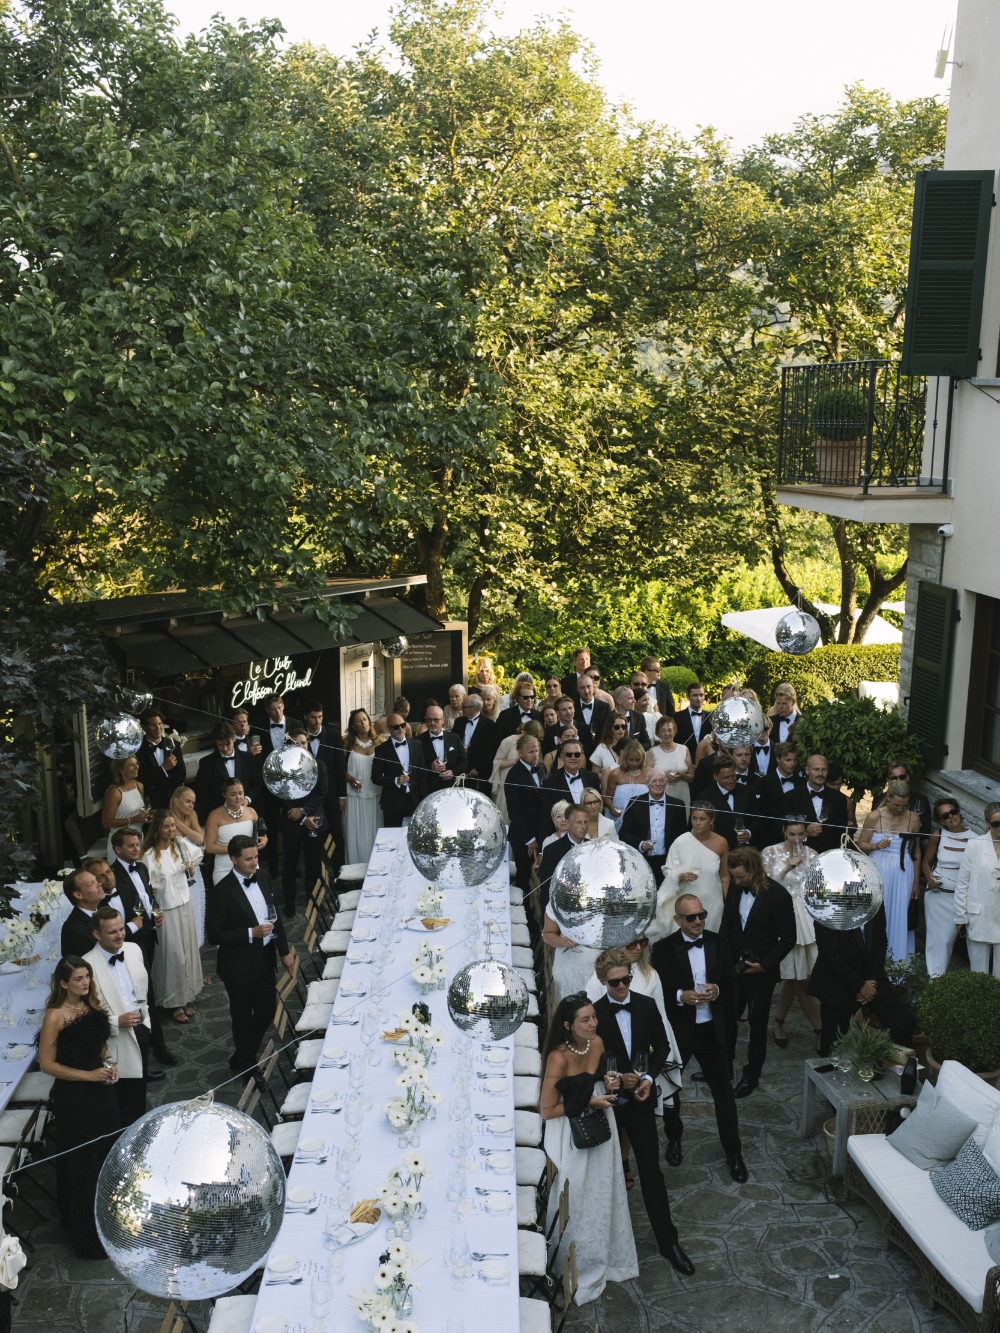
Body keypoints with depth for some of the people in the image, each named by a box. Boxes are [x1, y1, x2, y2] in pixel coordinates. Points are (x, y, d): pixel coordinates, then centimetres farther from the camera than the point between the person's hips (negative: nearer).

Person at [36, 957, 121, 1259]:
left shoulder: (92, 1005, 0)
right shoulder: (55, 1016, -20)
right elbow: (47, 1064, -17)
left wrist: (108, 1067, -3)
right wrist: (89, 1075, -22)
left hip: (101, 1093, 7)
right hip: (73, 1098, -7)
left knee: (106, 1156, 20)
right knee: (82, 1165, 7)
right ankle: (88, 1238, 23)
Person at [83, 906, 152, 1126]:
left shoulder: (134, 949, -4)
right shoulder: (88, 965, -24)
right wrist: (116, 1021, -27)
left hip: (141, 1029, 6)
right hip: (116, 1039, -6)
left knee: (139, 1088, 25)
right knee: (122, 1100, 11)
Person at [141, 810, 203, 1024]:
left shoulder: (180, 847, 1)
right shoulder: (150, 855, -18)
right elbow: (149, 887, -14)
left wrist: (191, 868, -6)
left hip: (184, 905, 6)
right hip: (166, 910, -6)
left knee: (188, 950, 14)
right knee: (172, 954, 4)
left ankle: (187, 996, 31)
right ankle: (174, 1002, 21)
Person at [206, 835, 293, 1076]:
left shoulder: (263, 876, -1)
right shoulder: (222, 891, -21)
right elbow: (214, 935, -18)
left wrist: (284, 951, 9)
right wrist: (251, 933, -25)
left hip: (265, 959, 6)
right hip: (240, 966, -6)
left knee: (266, 1012, 16)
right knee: (243, 1018, 13)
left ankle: (244, 1055, 41)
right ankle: (244, 1064, 37)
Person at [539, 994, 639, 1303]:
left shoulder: (597, 1042, -8)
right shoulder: (558, 1058, -28)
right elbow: (547, 1110, -21)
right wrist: (588, 1103, -21)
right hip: (573, 1137, -6)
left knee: (603, 1196, 22)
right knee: (579, 1203, 11)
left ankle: (605, 1258, 45)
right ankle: (579, 1269, 35)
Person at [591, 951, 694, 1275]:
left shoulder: (647, 1005, -5)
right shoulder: (595, 1013, -14)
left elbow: (661, 1045, 3)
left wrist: (648, 1078, -10)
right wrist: (618, 1078, -19)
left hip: (640, 1099, 2)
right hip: (608, 1099, -1)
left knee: (651, 1170, 4)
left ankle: (667, 1241, 14)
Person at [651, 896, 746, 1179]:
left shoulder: (718, 943, -2)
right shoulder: (663, 948, -12)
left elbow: (731, 981, 2)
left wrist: (718, 990, -18)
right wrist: (680, 996, -26)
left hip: (712, 1029, 2)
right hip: (676, 1030, -1)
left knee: (724, 1090, 6)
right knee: (670, 1089, 17)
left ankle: (733, 1153, 23)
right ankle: (673, 1140, 43)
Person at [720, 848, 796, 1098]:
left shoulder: (778, 895, -19)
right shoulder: (734, 887, -4)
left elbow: (788, 939, -13)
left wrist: (764, 964, -16)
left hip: (761, 973, -4)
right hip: (734, 966, 4)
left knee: (757, 1024, 10)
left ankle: (751, 1075, 26)